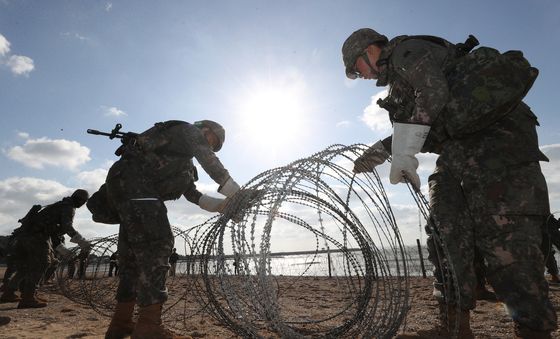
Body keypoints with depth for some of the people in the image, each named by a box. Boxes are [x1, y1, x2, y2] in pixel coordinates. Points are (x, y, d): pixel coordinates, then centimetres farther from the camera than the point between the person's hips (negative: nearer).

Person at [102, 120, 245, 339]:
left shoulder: (184, 160, 29)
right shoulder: (188, 131, 2)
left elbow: (192, 193, 24)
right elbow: (213, 165, -9)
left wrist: (222, 205, 14)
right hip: (132, 180, -11)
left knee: (134, 253, 10)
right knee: (157, 243, -16)